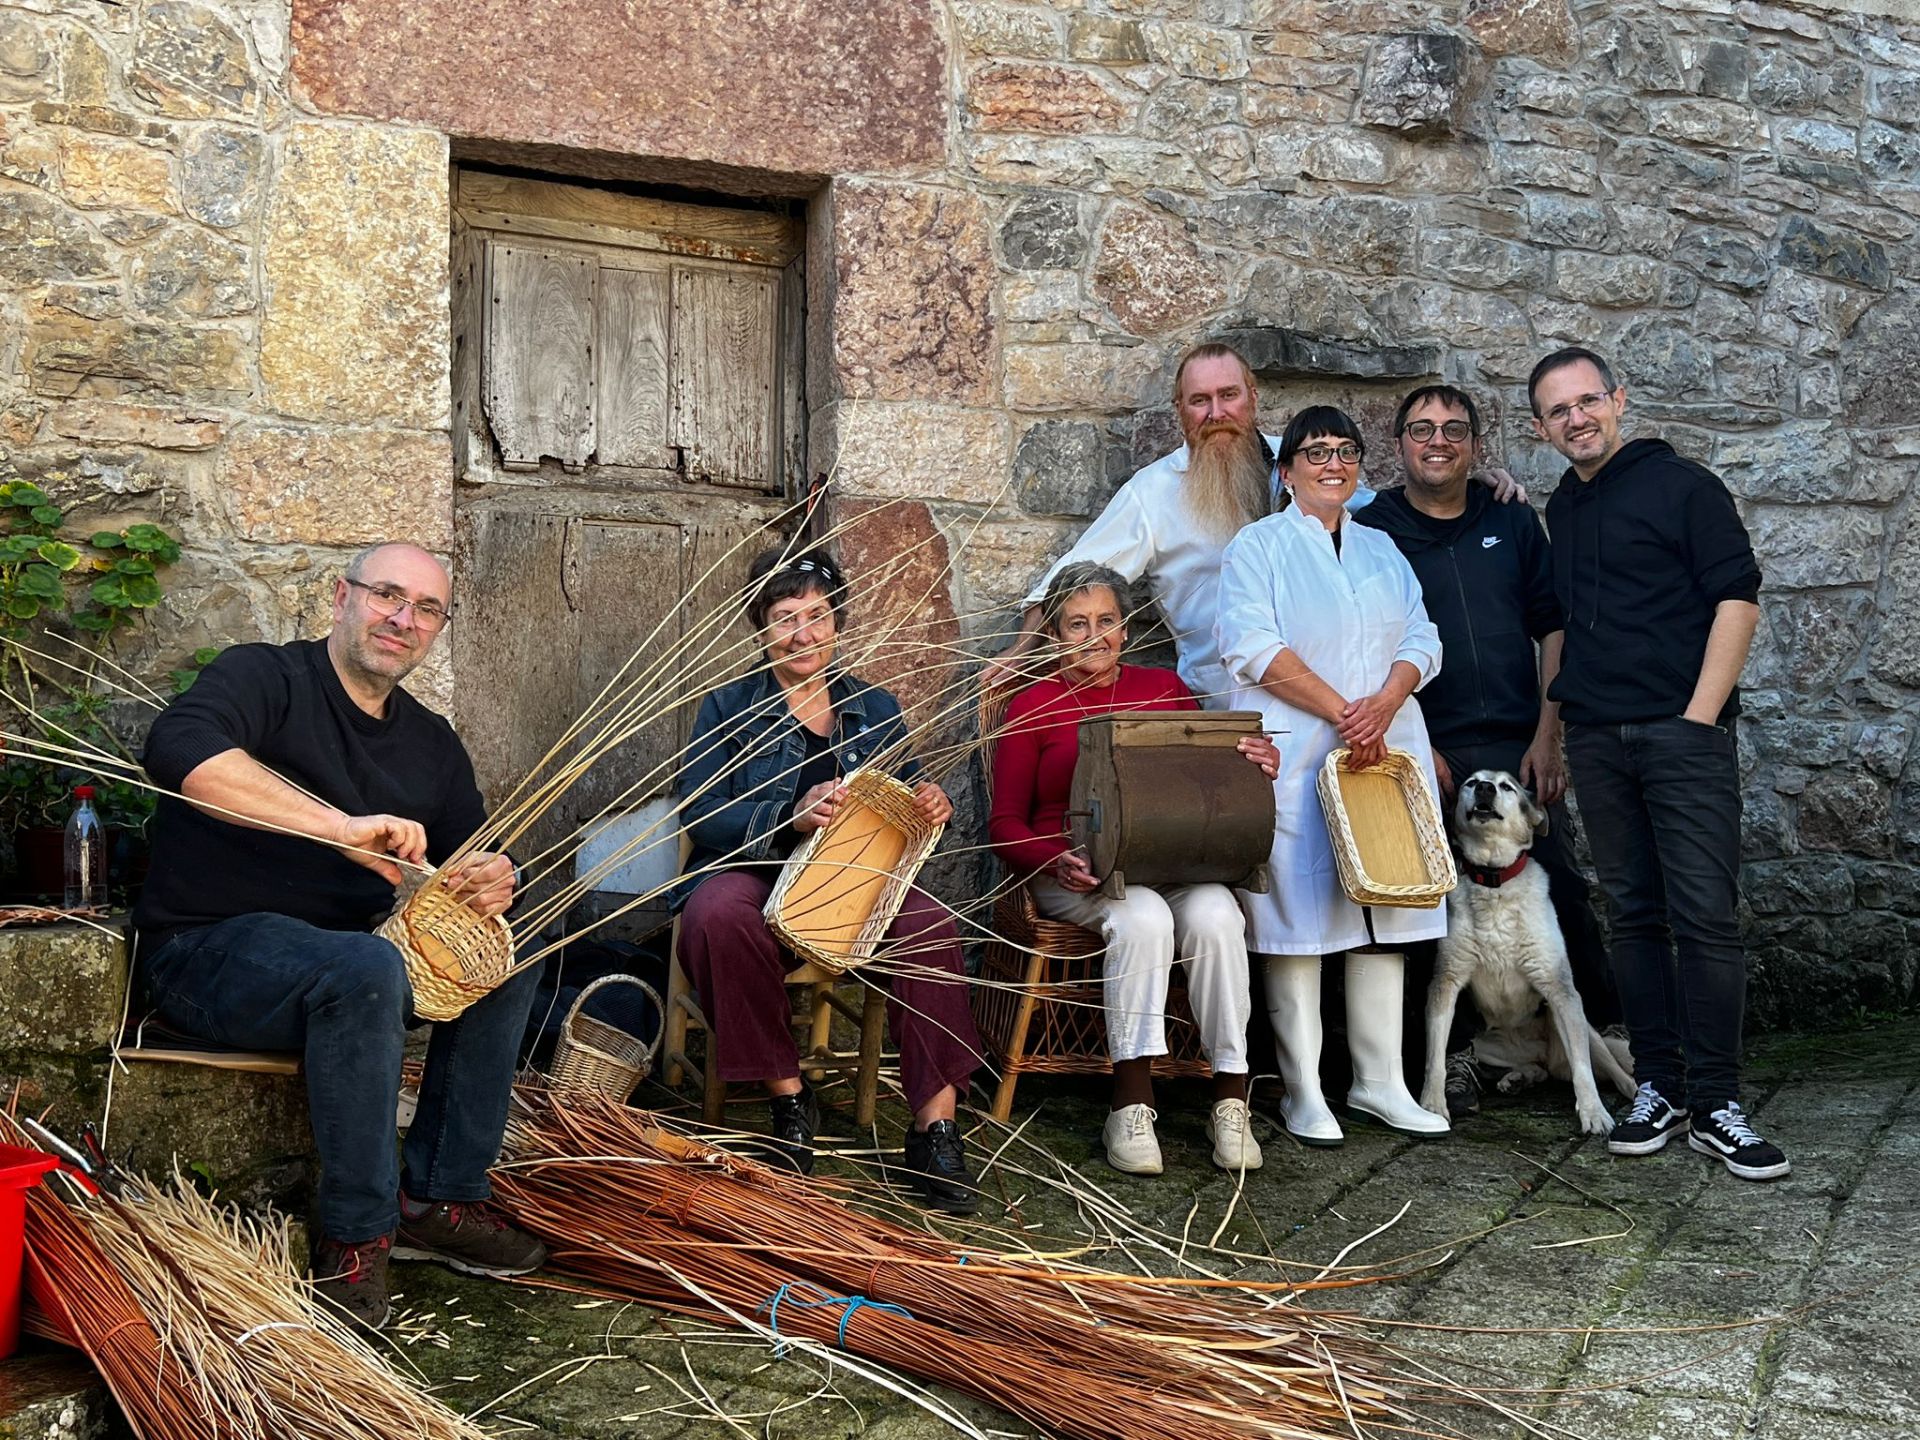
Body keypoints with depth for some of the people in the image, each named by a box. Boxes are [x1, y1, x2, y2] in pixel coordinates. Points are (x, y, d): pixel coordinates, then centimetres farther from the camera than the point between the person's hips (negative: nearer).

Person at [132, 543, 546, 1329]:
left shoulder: (431, 742, 12)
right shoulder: (264, 677, -10)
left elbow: (474, 858, 14)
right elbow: (179, 748, -31)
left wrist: (493, 882, -13)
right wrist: (343, 828, -39)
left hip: (338, 953, 8)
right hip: (208, 952, -7)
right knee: (365, 969, -34)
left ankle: (439, 1200, -4)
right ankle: (355, 1237, -22)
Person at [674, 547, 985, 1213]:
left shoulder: (876, 711, 17)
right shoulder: (728, 708, 7)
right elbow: (700, 816, -6)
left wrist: (930, 807, -6)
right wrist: (791, 818, -23)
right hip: (753, 875, -2)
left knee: (929, 922, -31)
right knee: (720, 913, -37)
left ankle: (934, 1124, -27)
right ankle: (787, 1094, -21)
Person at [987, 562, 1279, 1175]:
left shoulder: (1165, 689, 16)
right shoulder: (1032, 706, 8)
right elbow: (1005, 824, 4)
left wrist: (1257, 769, -11)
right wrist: (1057, 861, -17)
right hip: (1074, 873, -2)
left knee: (1214, 914, -31)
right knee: (1142, 916, -35)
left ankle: (1230, 1100, -23)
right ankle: (1131, 1104, -31)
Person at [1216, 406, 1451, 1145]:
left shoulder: (1382, 550, 20)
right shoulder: (1259, 545, 3)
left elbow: (1420, 639, 11)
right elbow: (1255, 647, -9)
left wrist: (1384, 704, -10)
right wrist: (1342, 713, -14)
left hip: (1388, 749, 5)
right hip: (1293, 755, -5)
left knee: (1384, 917, 5)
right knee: (1298, 917, -5)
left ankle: (1380, 1082, 13)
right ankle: (1303, 1092, 1)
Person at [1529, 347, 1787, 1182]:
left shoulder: (1682, 486, 0)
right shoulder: (1559, 512, 17)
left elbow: (1738, 600, -5)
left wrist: (1699, 715, -12)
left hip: (1682, 733, -5)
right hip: (1595, 740, 5)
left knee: (1705, 915, -7)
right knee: (1635, 915, 8)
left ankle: (1714, 1106, -1)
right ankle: (1658, 1089, 15)